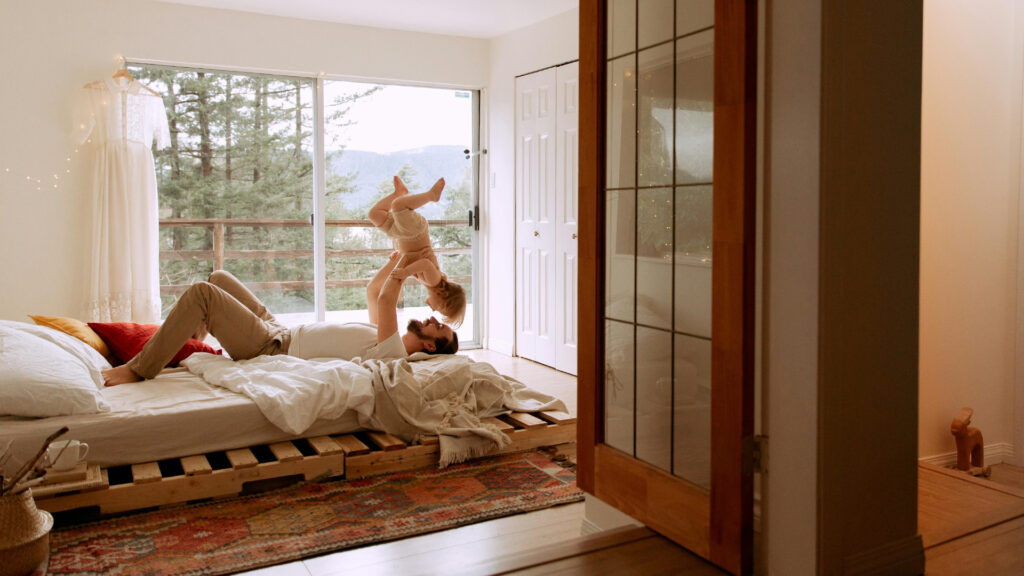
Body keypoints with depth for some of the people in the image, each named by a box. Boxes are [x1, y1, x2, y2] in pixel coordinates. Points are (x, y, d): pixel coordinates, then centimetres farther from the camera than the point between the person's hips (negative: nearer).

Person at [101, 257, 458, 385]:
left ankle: (139, 370, -8)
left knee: (201, 293, -17)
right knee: (219, 278, 17)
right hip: (280, 333, 10)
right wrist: (397, 260, 13)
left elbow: (385, 299, -29)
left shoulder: (392, 352, -19)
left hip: (274, 351, -10)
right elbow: (372, 291, 20)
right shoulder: (386, 338, 10)